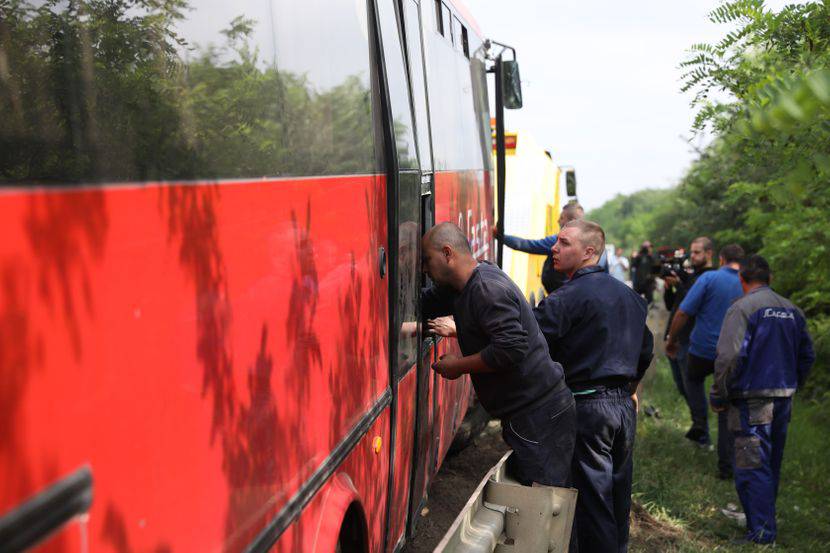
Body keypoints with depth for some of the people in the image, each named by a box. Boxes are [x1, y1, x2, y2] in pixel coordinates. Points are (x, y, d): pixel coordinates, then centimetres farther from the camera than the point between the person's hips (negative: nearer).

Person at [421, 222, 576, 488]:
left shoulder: (488, 289, -20)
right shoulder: (464, 286, 12)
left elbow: (511, 348, -28)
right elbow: (424, 304, 23)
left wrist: (458, 366, -16)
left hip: (539, 416, -10)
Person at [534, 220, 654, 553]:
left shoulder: (569, 297, -14)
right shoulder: (629, 295, 13)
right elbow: (645, 350, 22)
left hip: (587, 406, -8)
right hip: (624, 405, 8)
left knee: (593, 498, -1)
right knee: (619, 493, 17)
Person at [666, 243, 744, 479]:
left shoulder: (709, 278, -10)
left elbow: (683, 313, -12)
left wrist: (672, 340, 2)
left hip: (703, 349, -2)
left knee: (693, 380, 30)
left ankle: (700, 424, 11)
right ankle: (726, 466, 12)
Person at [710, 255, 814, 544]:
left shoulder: (742, 308, -12)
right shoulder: (792, 310, 10)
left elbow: (729, 357, -20)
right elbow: (807, 356, 17)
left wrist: (719, 396, -10)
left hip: (752, 401, -7)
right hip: (783, 400, 7)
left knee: (752, 468, -2)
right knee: (772, 465, 19)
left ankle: (761, 534, -2)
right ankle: (764, 518, 33)